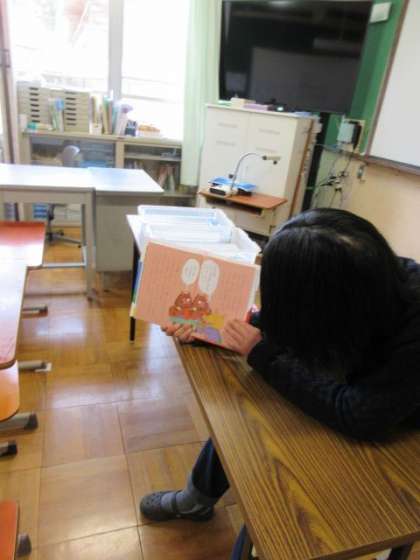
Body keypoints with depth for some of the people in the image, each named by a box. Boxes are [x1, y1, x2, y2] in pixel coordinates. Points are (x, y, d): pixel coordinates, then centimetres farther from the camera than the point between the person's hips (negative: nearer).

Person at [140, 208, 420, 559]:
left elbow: (359, 415, -37)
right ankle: (195, 501, 26)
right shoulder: (372, 274, -21)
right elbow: (288, 322, -10)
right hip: (359, 389, 5)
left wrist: (262, 354, -31)